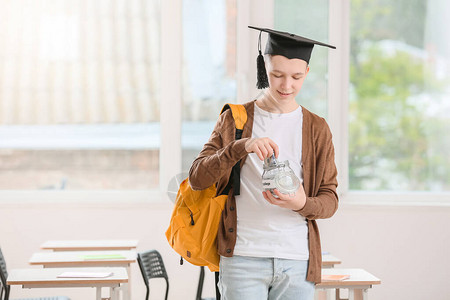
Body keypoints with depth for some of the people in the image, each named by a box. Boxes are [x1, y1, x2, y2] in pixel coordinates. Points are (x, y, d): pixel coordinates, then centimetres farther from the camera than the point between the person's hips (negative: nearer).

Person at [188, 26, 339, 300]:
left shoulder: (317, 128, 10)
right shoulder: (234, 119, 7)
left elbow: (330, 199, 8)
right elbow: (197, 178, -5)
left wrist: (302, 204, -16)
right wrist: (242, 146, -21)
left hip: (297, 262, 2)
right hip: (243, 258, -1)